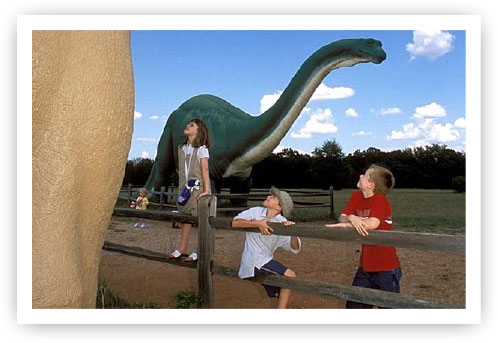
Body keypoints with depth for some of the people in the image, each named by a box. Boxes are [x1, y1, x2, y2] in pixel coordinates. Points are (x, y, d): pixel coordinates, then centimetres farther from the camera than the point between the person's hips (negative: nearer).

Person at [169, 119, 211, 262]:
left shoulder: (201, 149, -6)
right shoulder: (182, 148, 12)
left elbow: (205, 170, -13)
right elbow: (181, 170, 12)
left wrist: (206, 190, -19)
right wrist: (181, 188, 8)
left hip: (197, 188, -6)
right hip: (184, 187, 6)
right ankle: (183, 249, 19)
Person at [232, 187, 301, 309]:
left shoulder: (282, 223, 1)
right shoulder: (256, 212, -3)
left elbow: (295, 249, -5)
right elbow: (235, 222, -17)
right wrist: (258, 223, -27)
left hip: (265, 262, 5)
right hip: (254, 261, -5)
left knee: (288, 299, 9)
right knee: (290, 275, -21)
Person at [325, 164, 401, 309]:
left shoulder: (380, 199, -18)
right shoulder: (356, 196, 2)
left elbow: (372, 224, -33)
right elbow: (342, 218, -4)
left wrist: (345, 225, -22)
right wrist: (351, 218, -28)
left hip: (386, 268, -7)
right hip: (365, 266, 7)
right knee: (353, 305, 16)